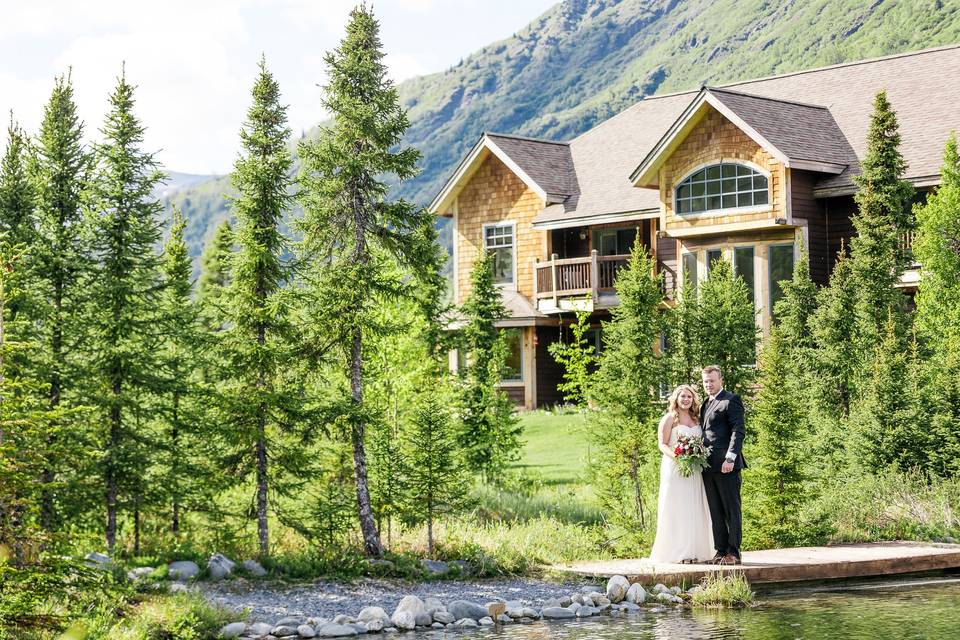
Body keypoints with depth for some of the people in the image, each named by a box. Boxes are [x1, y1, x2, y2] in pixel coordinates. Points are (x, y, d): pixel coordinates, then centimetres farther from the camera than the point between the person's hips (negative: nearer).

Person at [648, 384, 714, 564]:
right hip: (674, 468, -6)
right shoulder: (669, 419, -1)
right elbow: (662, 444, -5)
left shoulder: (696, 419, 15)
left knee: (694, 509, 5)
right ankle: (677, 551, -6)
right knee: (677, 508, -6)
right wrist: (676, 456, -21)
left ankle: (694, 551, 8)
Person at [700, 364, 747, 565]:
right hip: (708, 466, 8)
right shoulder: (706, 404, 21)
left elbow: (738, 431, -11)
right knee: (715, 511, 9)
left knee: (732, 509, -3)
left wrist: (730, 458, -20)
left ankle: (733, 552, -2)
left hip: (726, 465, -8)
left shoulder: (731, 400, -4)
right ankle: (720, 551, 13)